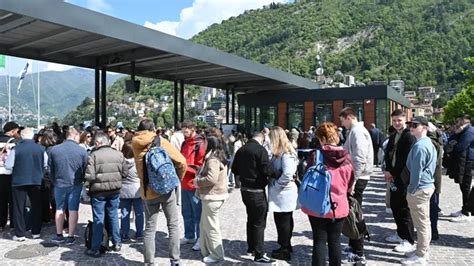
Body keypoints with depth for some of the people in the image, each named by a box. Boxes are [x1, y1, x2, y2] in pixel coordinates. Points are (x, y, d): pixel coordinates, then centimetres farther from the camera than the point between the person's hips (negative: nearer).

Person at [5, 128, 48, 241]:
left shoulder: (16, 148, -11)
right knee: (36, 207, 13)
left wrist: (17, 168, 13)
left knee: (19, 208, 9)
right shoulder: (40, 148, -5)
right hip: (36, 181, 2)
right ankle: (36, 232, 20)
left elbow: (8, 165, -6)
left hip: (19, 181, -2)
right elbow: (46, 165, 3)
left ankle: (20, 234, 12)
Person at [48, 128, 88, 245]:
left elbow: (50, 169, 5)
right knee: (73, 210, 5)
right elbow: (85, 169, -3)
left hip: (59, 184, 3)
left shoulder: (54, 149, -3)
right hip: (75, 184, -2)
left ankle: (59, 235, 25)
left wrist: (54, 182, 16)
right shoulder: (82, 151, -11)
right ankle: (70, 237, 11)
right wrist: (82, 181, 13)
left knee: (59, 209, 16)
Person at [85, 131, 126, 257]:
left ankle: (95, 249, 13)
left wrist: (97, 179, 4)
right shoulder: (118, 154, -2)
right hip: (115, 190, 3)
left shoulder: (94, 155, -14)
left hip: (98, 191, -3)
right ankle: (117, 243, 26)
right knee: (113, 216, 17)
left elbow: (89, 176, -17)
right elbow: (124, 172, 1)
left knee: (98, 219, 6)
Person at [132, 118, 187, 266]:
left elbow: (140, 139, -17)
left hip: (148, 192, 2)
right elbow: (182, 161, -10)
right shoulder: (163, 142, -6)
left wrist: (152, 137, 3)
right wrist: (177, 179, 4)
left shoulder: (135, 142, 4)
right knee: (173, 225, 11)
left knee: (150, 229, 11)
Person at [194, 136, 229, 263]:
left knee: (210, 226, 1)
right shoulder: (218, 158, 14)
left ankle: (217, 255, 13)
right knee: (204, 225, 19)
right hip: (213, 195, 10)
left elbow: (211, 179, -28)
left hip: (212, 197, -10)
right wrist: (199, 176, 8)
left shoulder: (213, 160, -18)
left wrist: (197, 181, -13)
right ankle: (206, 250, 30)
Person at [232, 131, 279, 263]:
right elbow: (267, 170, -23)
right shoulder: (260, 150, -16)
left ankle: (251, 248, 32)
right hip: (257, 190, -8)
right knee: (259, 222, -1)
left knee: (251, 219, 20)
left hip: (245, 189, 8)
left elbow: (234, 169, 12)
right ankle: (259, 254, 4)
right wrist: (281, 174, -13)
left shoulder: (241, 150, 6)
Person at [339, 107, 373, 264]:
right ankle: (353, 244, 32)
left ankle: (358, 254, 5)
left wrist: (352, 181, -23)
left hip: (357, 179, -10)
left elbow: (360, 159, -24)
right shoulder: (356, 130, 14)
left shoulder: (357, 131, -16)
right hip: (356, 177, 10)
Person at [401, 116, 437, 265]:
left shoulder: (419, 146, -20)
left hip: (419, 188, -10)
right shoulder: (429, 143, 12)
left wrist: (411, 190, -13)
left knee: (421, 223, -1)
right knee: (425, 221, 17)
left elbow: (416, 170, -21)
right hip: (427, 185, 10)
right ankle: (423, 251, 28)